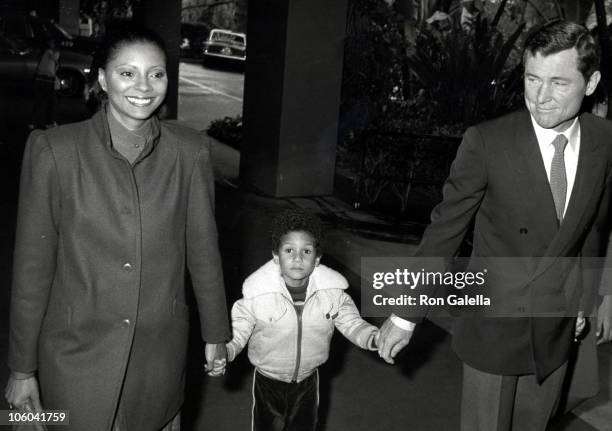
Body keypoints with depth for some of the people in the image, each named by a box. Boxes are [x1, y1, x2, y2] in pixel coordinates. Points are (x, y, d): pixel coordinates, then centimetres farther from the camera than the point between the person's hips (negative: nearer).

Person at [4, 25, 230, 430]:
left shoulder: (190, 151, -4)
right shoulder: (54, 150, -9)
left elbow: (203, 246, 4)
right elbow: (33, 264, -5)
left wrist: (216, 333, 11)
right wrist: (22, 368, 0)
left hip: (162, 352, 2)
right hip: (78, 354, -1)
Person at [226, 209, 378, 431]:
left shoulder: (333, 291, -17)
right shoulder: (256, 292, -23)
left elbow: (352, 323, -3)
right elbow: (238, 331, -12)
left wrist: (375, 338, -20)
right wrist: (223, 352, -31)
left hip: (308, 380, 2)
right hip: (268, 381, -2)